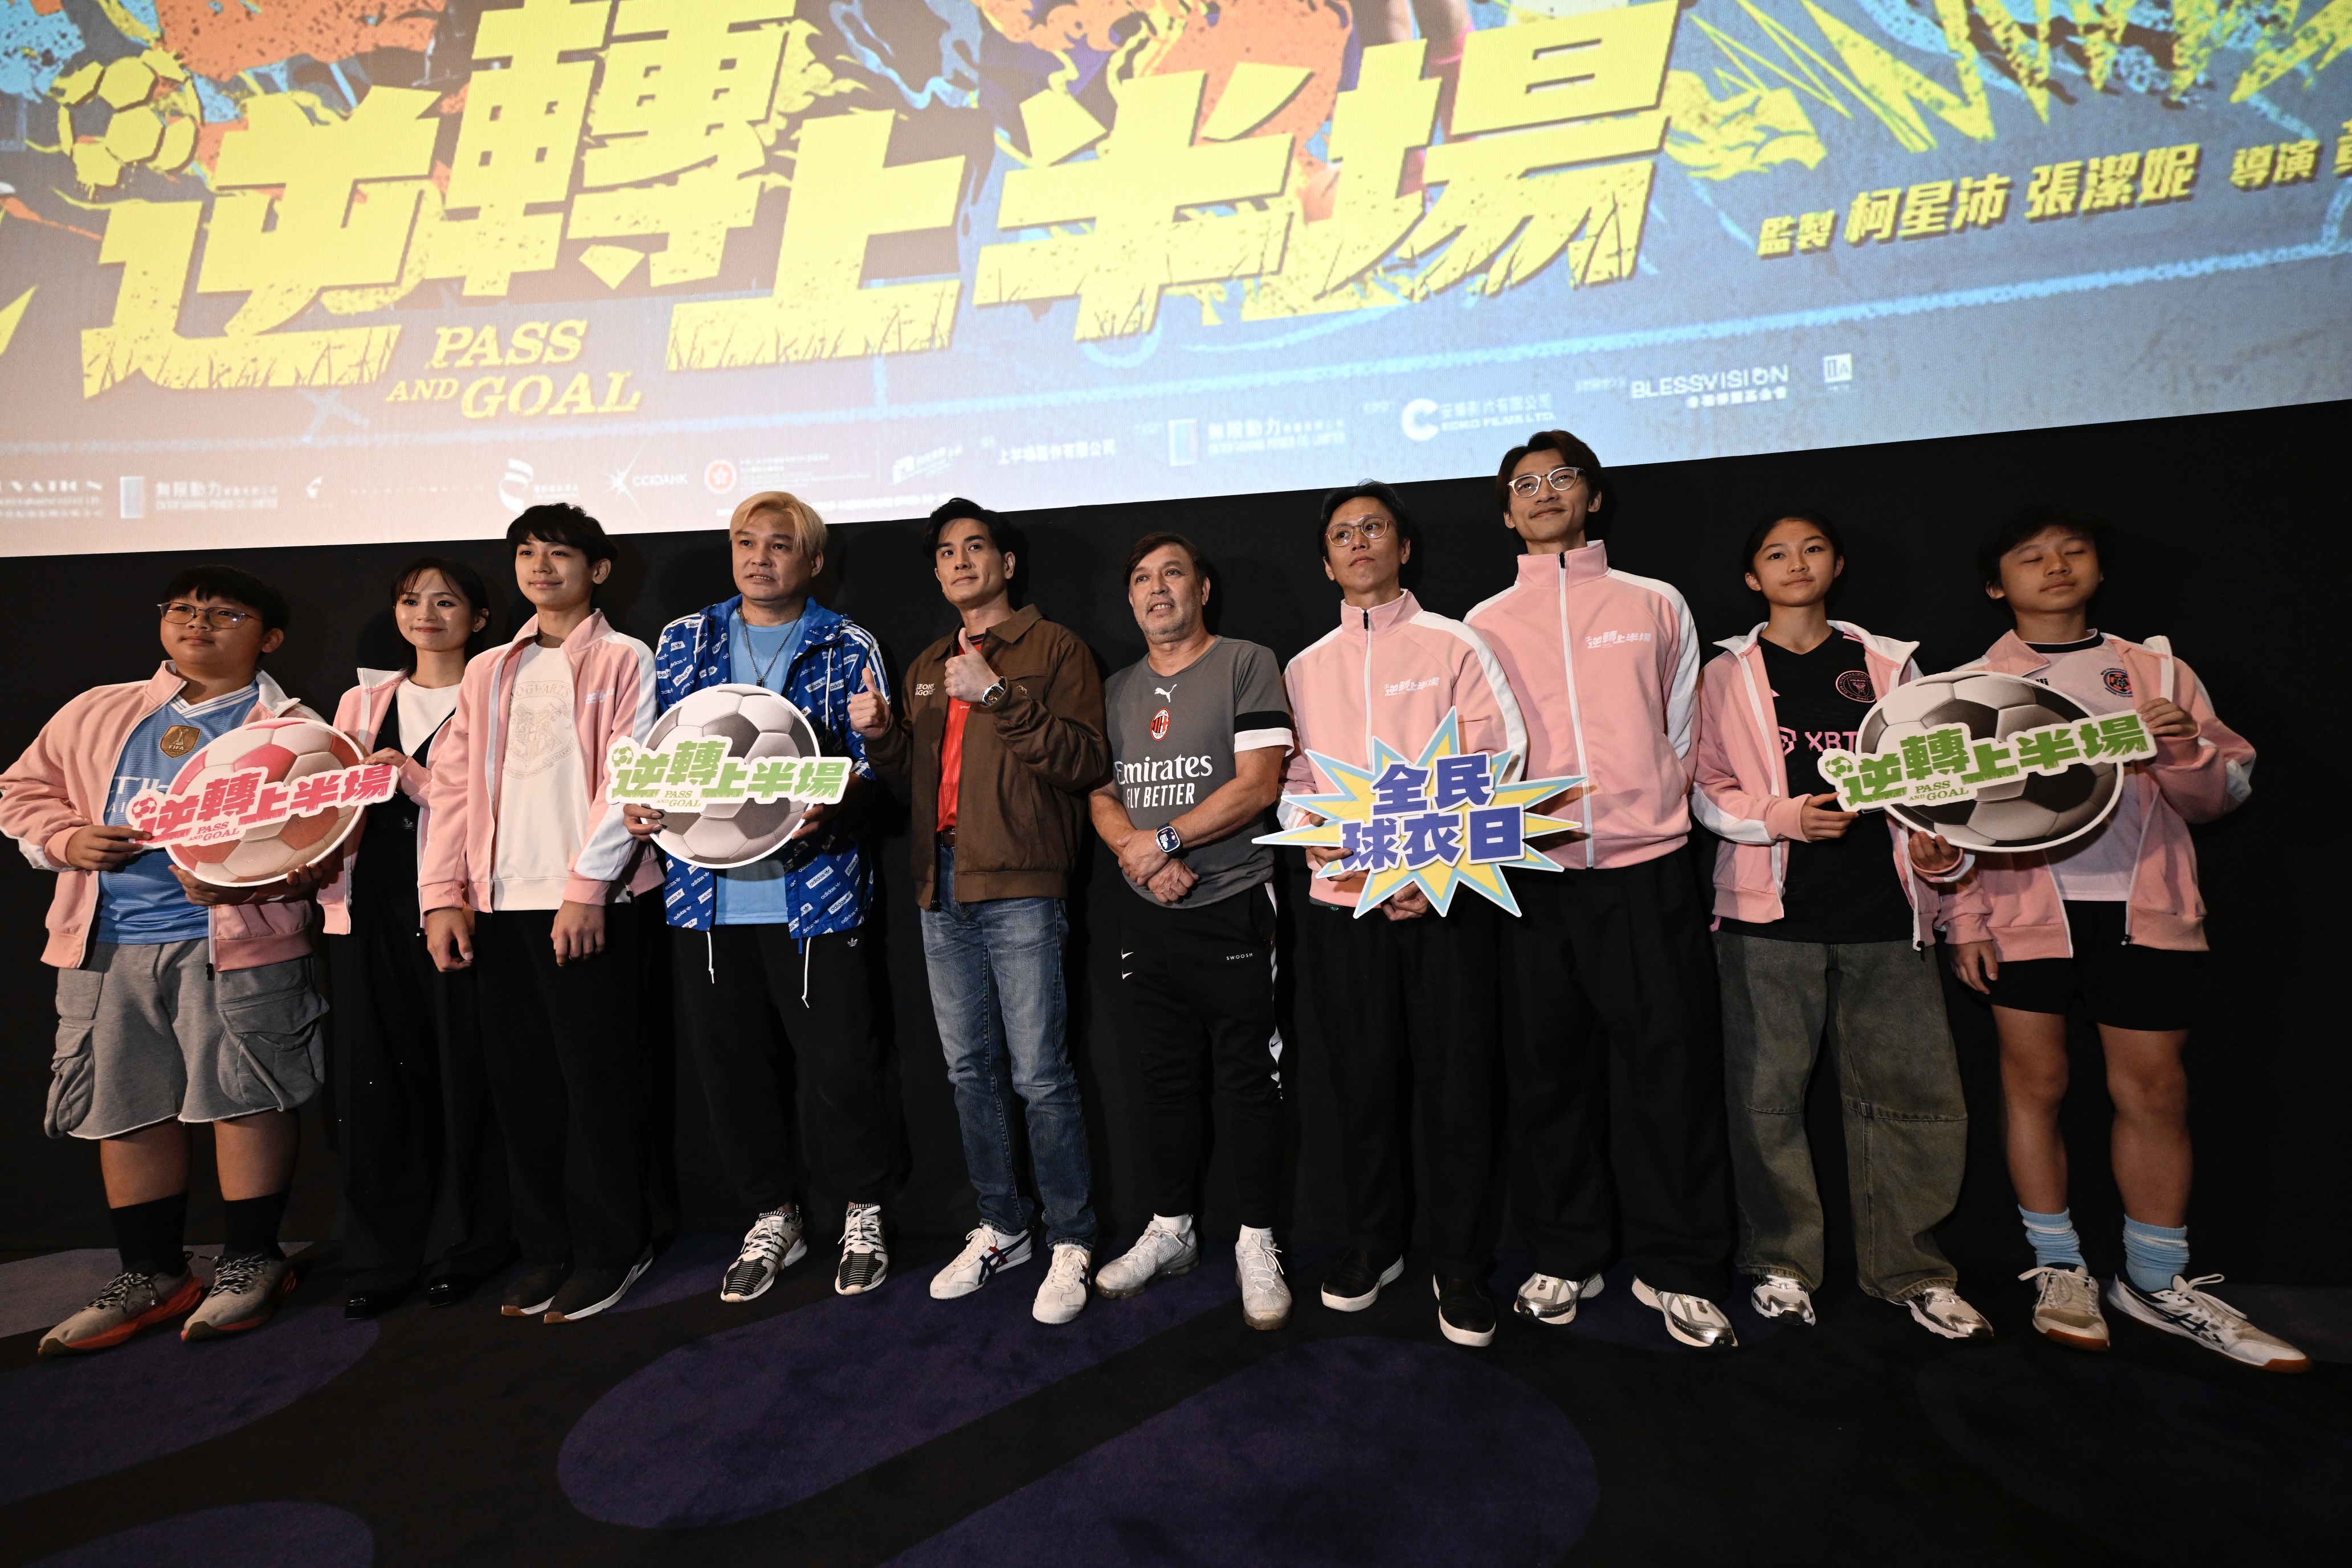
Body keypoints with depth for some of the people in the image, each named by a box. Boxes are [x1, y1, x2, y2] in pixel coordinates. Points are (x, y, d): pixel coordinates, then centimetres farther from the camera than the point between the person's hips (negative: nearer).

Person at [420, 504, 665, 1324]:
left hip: (585, 902, -5)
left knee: (595, 1079, -1)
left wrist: (586, 887, -14)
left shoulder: (622, 661, 3)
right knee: (522, 1085, 8)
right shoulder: (487, 672, 18)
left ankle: (609, 1250, 12)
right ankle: (546, 1249, 20)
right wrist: (442, 894, 3)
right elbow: (454, 786, 13)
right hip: (498, 902, 5)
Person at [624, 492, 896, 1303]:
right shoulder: (684, 639, 14)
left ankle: (862, 1214, 22)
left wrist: (829, 804, -19)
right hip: (706, 887, 4)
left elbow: (875, 756, 0)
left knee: (839, 1058, -1)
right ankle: (772, 1217, 30)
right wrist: (639, 802, -4)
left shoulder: (848, 647, 4)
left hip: (811, 886, -3)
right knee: (728, 1060, 11)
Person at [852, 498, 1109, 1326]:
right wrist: (880, 735, 4)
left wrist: (999, 697, -19)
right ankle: (1000, 1227, 28)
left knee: (1038, 1073, -4)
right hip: (943, 888, 7)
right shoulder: (927, 667, 21)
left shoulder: (1053, 647, 1)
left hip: (1020, 888, -6)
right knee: (970, 1069, 13)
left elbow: (1087, 760, -12)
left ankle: (1072, 1241, 12)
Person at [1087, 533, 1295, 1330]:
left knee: (1248, 1079, 2)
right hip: (1146, 914, 5)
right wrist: (1145, 862, -9)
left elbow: (1259, 785, -12)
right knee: (1167, 1077, 14)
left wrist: (1166, 839, -14)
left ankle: (1257, 1245, 18)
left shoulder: (1248, 665, -2)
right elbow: (1102, 798, 9)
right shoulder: (1116, 692, 14)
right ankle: (1170, 1230, 29)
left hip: (1231, 907, -5)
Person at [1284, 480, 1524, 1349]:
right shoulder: (1304, 668, 14)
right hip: (1342, 900, 3)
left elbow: (1497, 763, -3)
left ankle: (1457, 1263, 19)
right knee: (1362, 1079, 10)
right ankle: (1372, 1244, 28)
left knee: (1456, 1080, 2)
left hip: (1445, 897, -2)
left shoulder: (1454, 646, 4)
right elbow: (1292, 781, 10)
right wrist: (1323, 843, -9)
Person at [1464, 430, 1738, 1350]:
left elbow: (1682, 733, 12)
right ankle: (1564, 1257, 22)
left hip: (1646, 870, 0)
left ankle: (1676, 1270, 16)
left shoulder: (1656, 605, 12)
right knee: (1548, 1069, 7)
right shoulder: (1486, 625, 11)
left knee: (1672, 1066, 0)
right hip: (1535, 876, 1)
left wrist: (1647, 817, 3)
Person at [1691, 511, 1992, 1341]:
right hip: (1770, 911, -2)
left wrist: (1932, 849, -3)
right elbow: (1707, 792, 4)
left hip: (1882, 908, 2)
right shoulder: (1729, 674, 7)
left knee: (1915, 1090, 2)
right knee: (1769, 1093, 2)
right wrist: (1783, 817, -13)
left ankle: (1909, 1269, 21)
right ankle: (1781, 1263, 18)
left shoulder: (1888, 664, 14)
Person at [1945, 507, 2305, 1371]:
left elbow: (2223, 795, 9)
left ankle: (2158, 1283, 22)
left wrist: (2187, 749, -13)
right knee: (2035, 1085, 4)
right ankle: (2060, 1269, 19)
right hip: (2024, 911, -2)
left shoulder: (2156, 669, 12)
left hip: (2143, 908, 2)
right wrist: (1964, 922, -2)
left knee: (2155, 1089, 6)